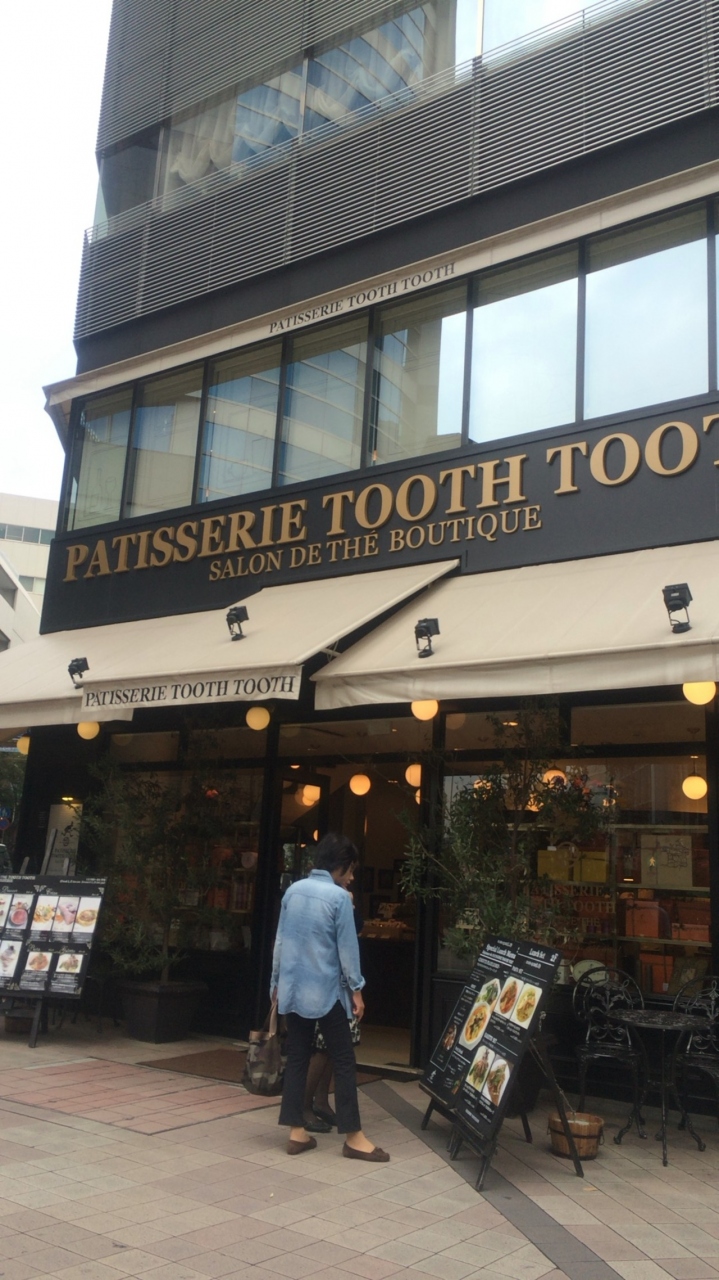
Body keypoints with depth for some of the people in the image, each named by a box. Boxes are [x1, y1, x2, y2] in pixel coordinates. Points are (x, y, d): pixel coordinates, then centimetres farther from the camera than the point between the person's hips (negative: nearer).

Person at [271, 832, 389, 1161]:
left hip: (292, 989, 6)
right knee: (343, 1061, 2)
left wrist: (276, 981, 19)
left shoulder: (292, 891, 6)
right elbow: (347, 948, -10)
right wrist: (355, 989, -2)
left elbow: (280, 940, 11)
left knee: (297, 1059, 10)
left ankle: (297, 1132, 12)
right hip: (325, 991, -6)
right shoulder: (339, 897, -12)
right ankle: (353, 1137, 5)